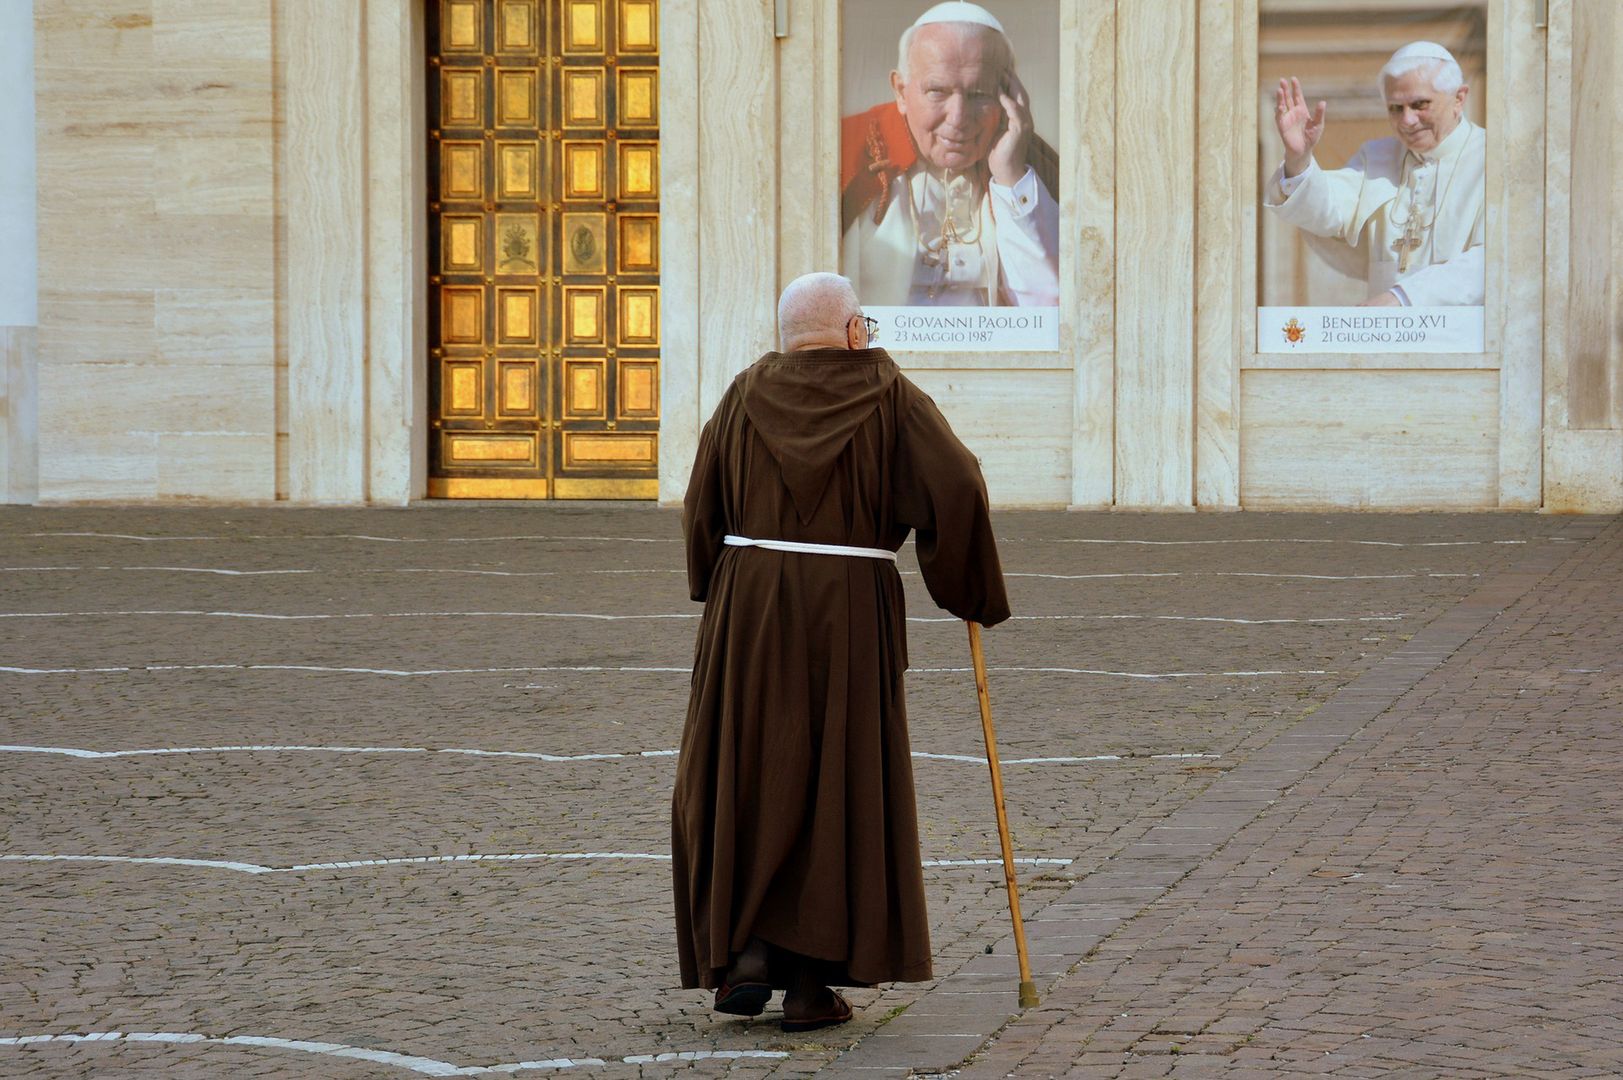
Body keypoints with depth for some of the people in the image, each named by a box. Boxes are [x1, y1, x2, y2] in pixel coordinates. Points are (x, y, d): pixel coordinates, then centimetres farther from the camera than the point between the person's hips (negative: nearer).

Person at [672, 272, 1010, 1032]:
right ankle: (809, 982, 4)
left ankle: (744, 953, -1)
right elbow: (956, 487, -11)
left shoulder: (746, 397, 6)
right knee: (836, 793, 6)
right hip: (850, 615, -2)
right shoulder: (889, 398, 0)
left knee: (741, 783, 13)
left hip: (749, 609, 2)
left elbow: (703, 510, 5)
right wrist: (970, 593, 1)